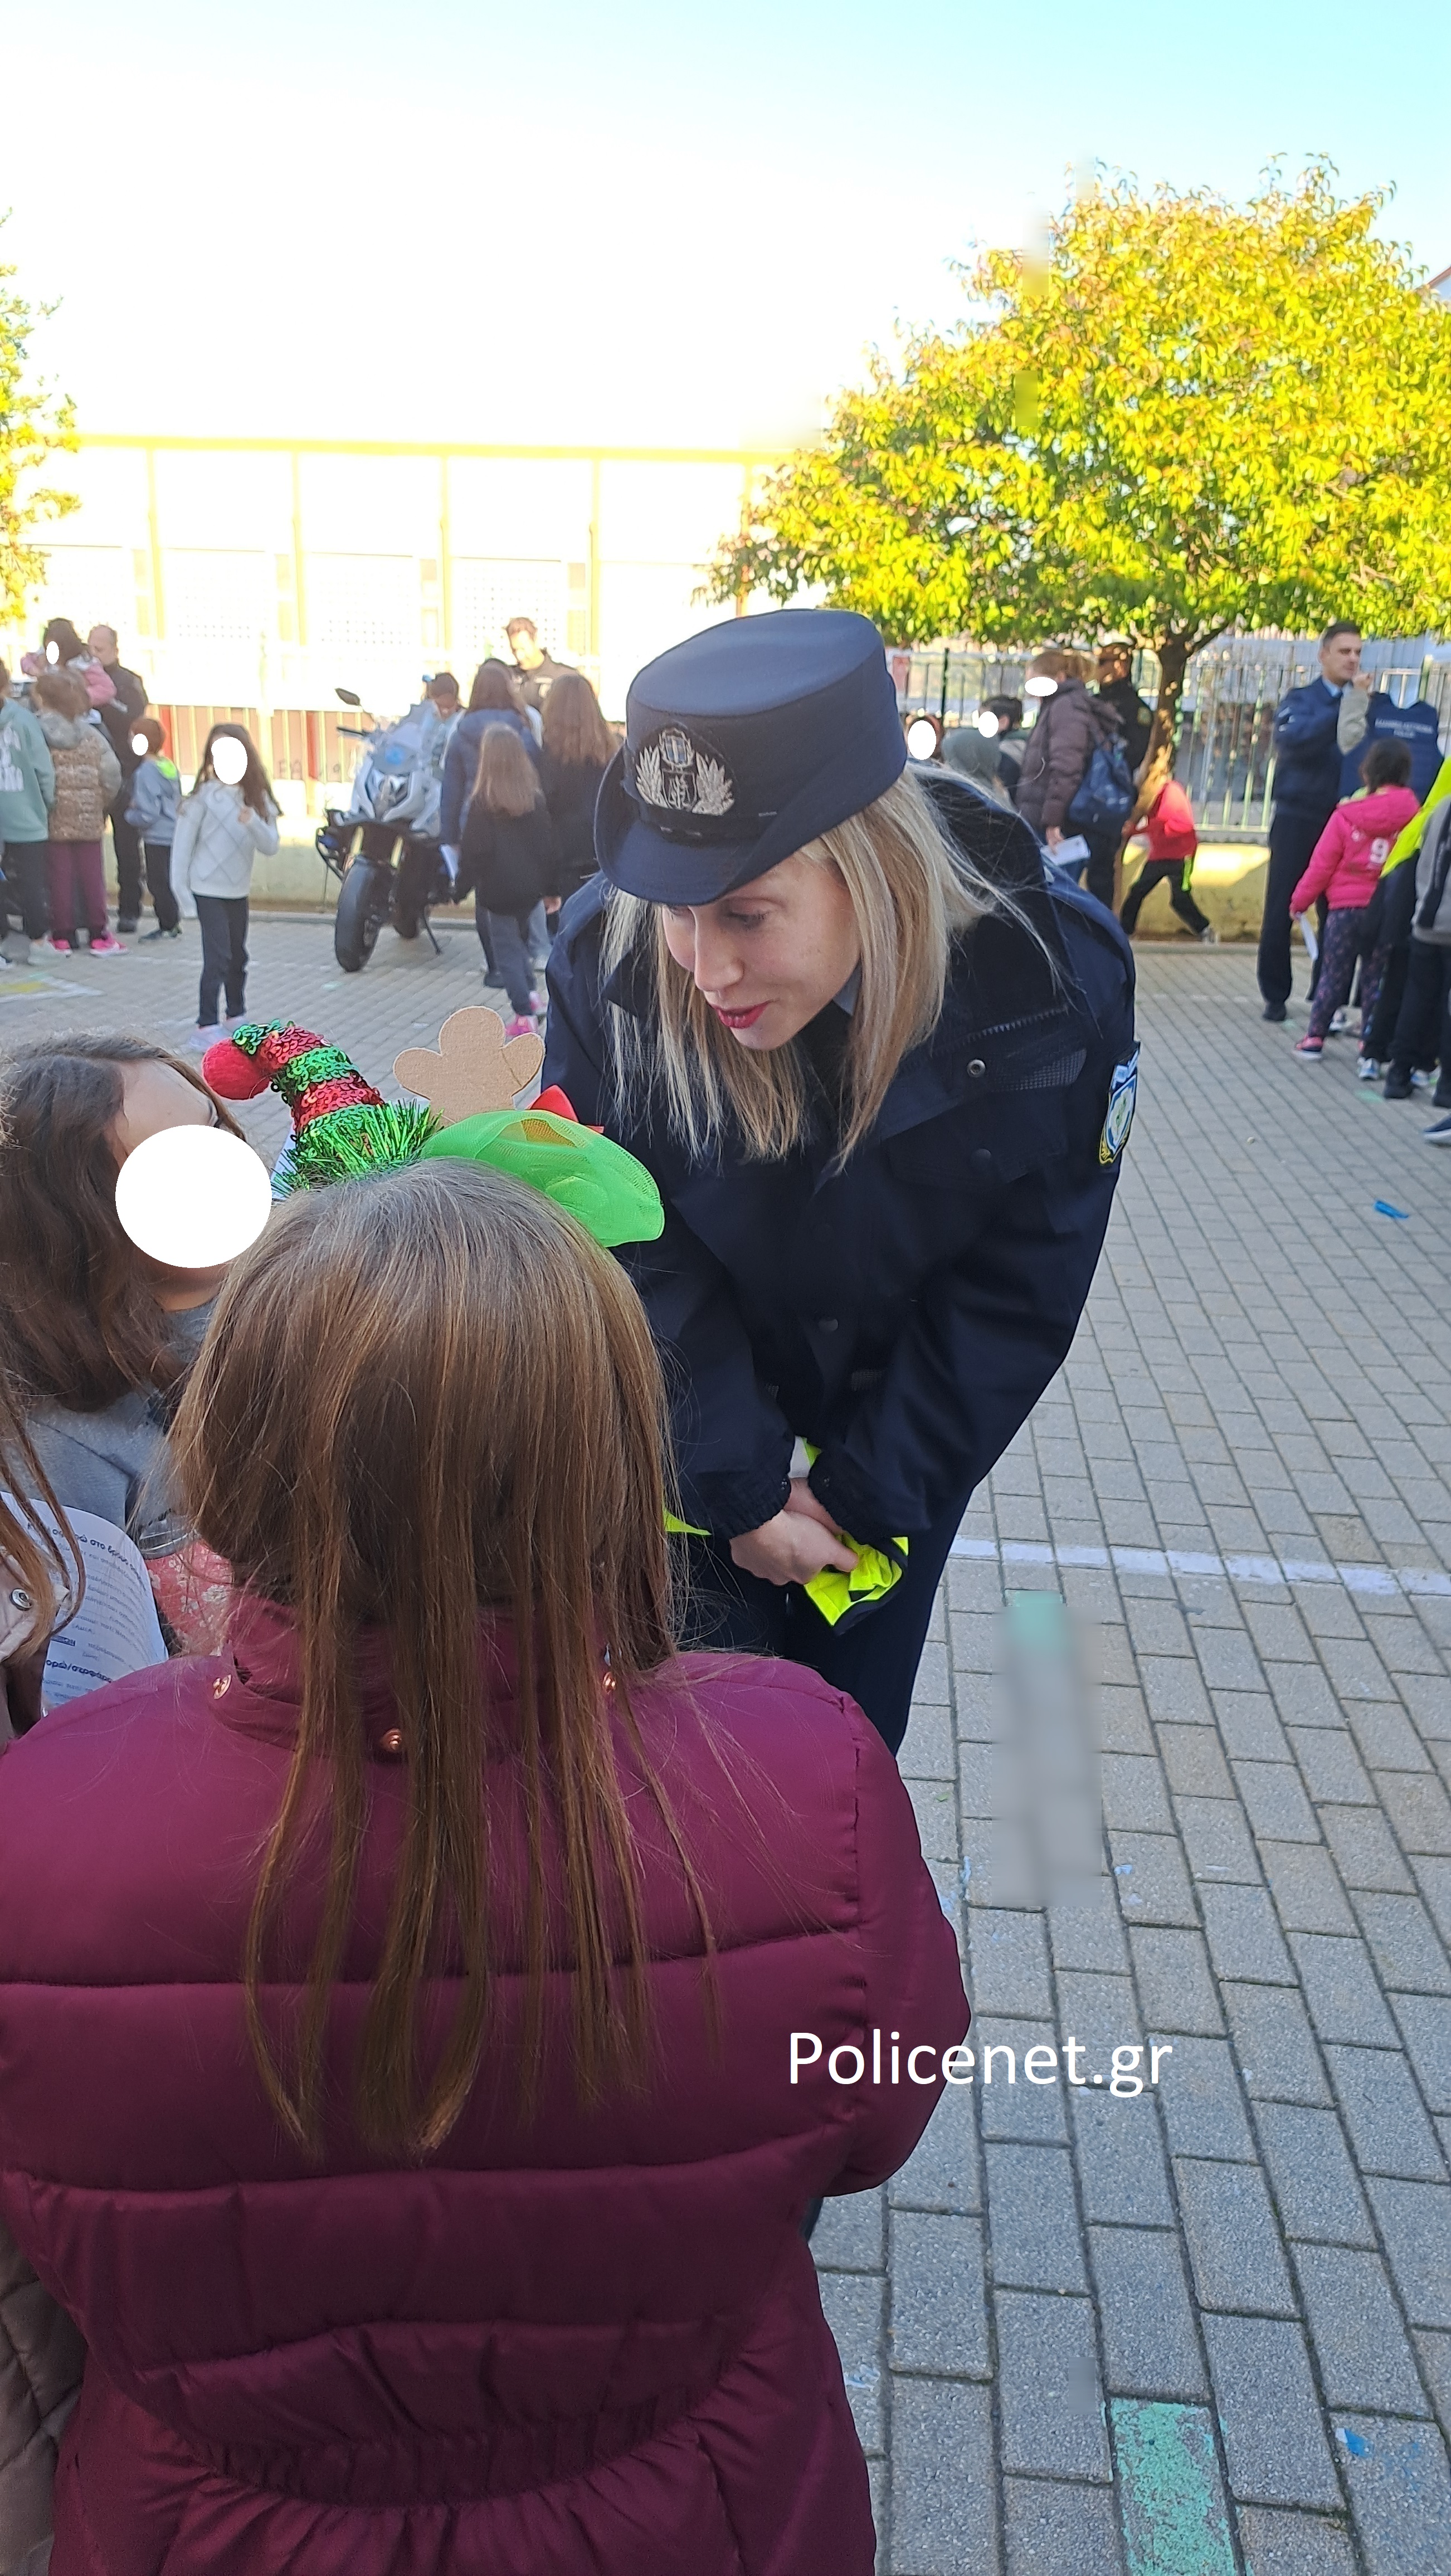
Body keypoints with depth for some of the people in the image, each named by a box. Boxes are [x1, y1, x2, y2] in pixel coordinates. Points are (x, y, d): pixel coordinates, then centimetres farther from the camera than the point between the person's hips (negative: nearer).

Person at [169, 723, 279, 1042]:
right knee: (218, 957, -13)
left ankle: (237, 1016, 33)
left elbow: (270, 847, -7)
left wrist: (253, 823, -27)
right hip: (207, 891, -5)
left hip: (239, 892, 5)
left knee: (238, 957, 16)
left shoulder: (257, 798, 1)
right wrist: (182, 895, -12)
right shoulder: (204, 796, -12)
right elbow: (182, 845, -11)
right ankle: (206, 1027, -10)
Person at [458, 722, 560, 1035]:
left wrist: (463, 884, 0)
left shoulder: (482, 803, -14)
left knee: (506, 950, 2)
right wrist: (548, 884, 15)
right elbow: (550, 844, 6)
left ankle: (525, 1017, -3)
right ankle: (531, 995, 19)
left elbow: (474, 851, -13)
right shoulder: (536, 798, 1)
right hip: (530, 886, 5)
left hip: (497, 889, -5)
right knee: (518, 939, 25)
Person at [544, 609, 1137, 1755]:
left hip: (895, 1428, 1)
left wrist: (865, 1493, -13)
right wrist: (742, 1486, -17)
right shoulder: (606, 959, -27)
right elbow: (634, 1252, -16)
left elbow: (1017, 1292, -15)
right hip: (690, 1430, 0)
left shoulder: (1059, 982, -27)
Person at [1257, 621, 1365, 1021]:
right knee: (1281, 910, -1)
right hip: (1298, 820, -2)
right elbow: (1291, 737, -19)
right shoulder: (1301, 699, 2)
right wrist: (1345, 707, -24)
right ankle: (1275, 996, 9)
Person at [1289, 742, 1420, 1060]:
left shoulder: (1346, 816, -8)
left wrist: (1300, 901, 6)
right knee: (1376, 978, 12)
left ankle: (1314, 1039, 11)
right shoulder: (1413, 815, -5)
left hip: (1345, 908, -1)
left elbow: (1322, 864, -4)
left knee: (1333, 975, 10)